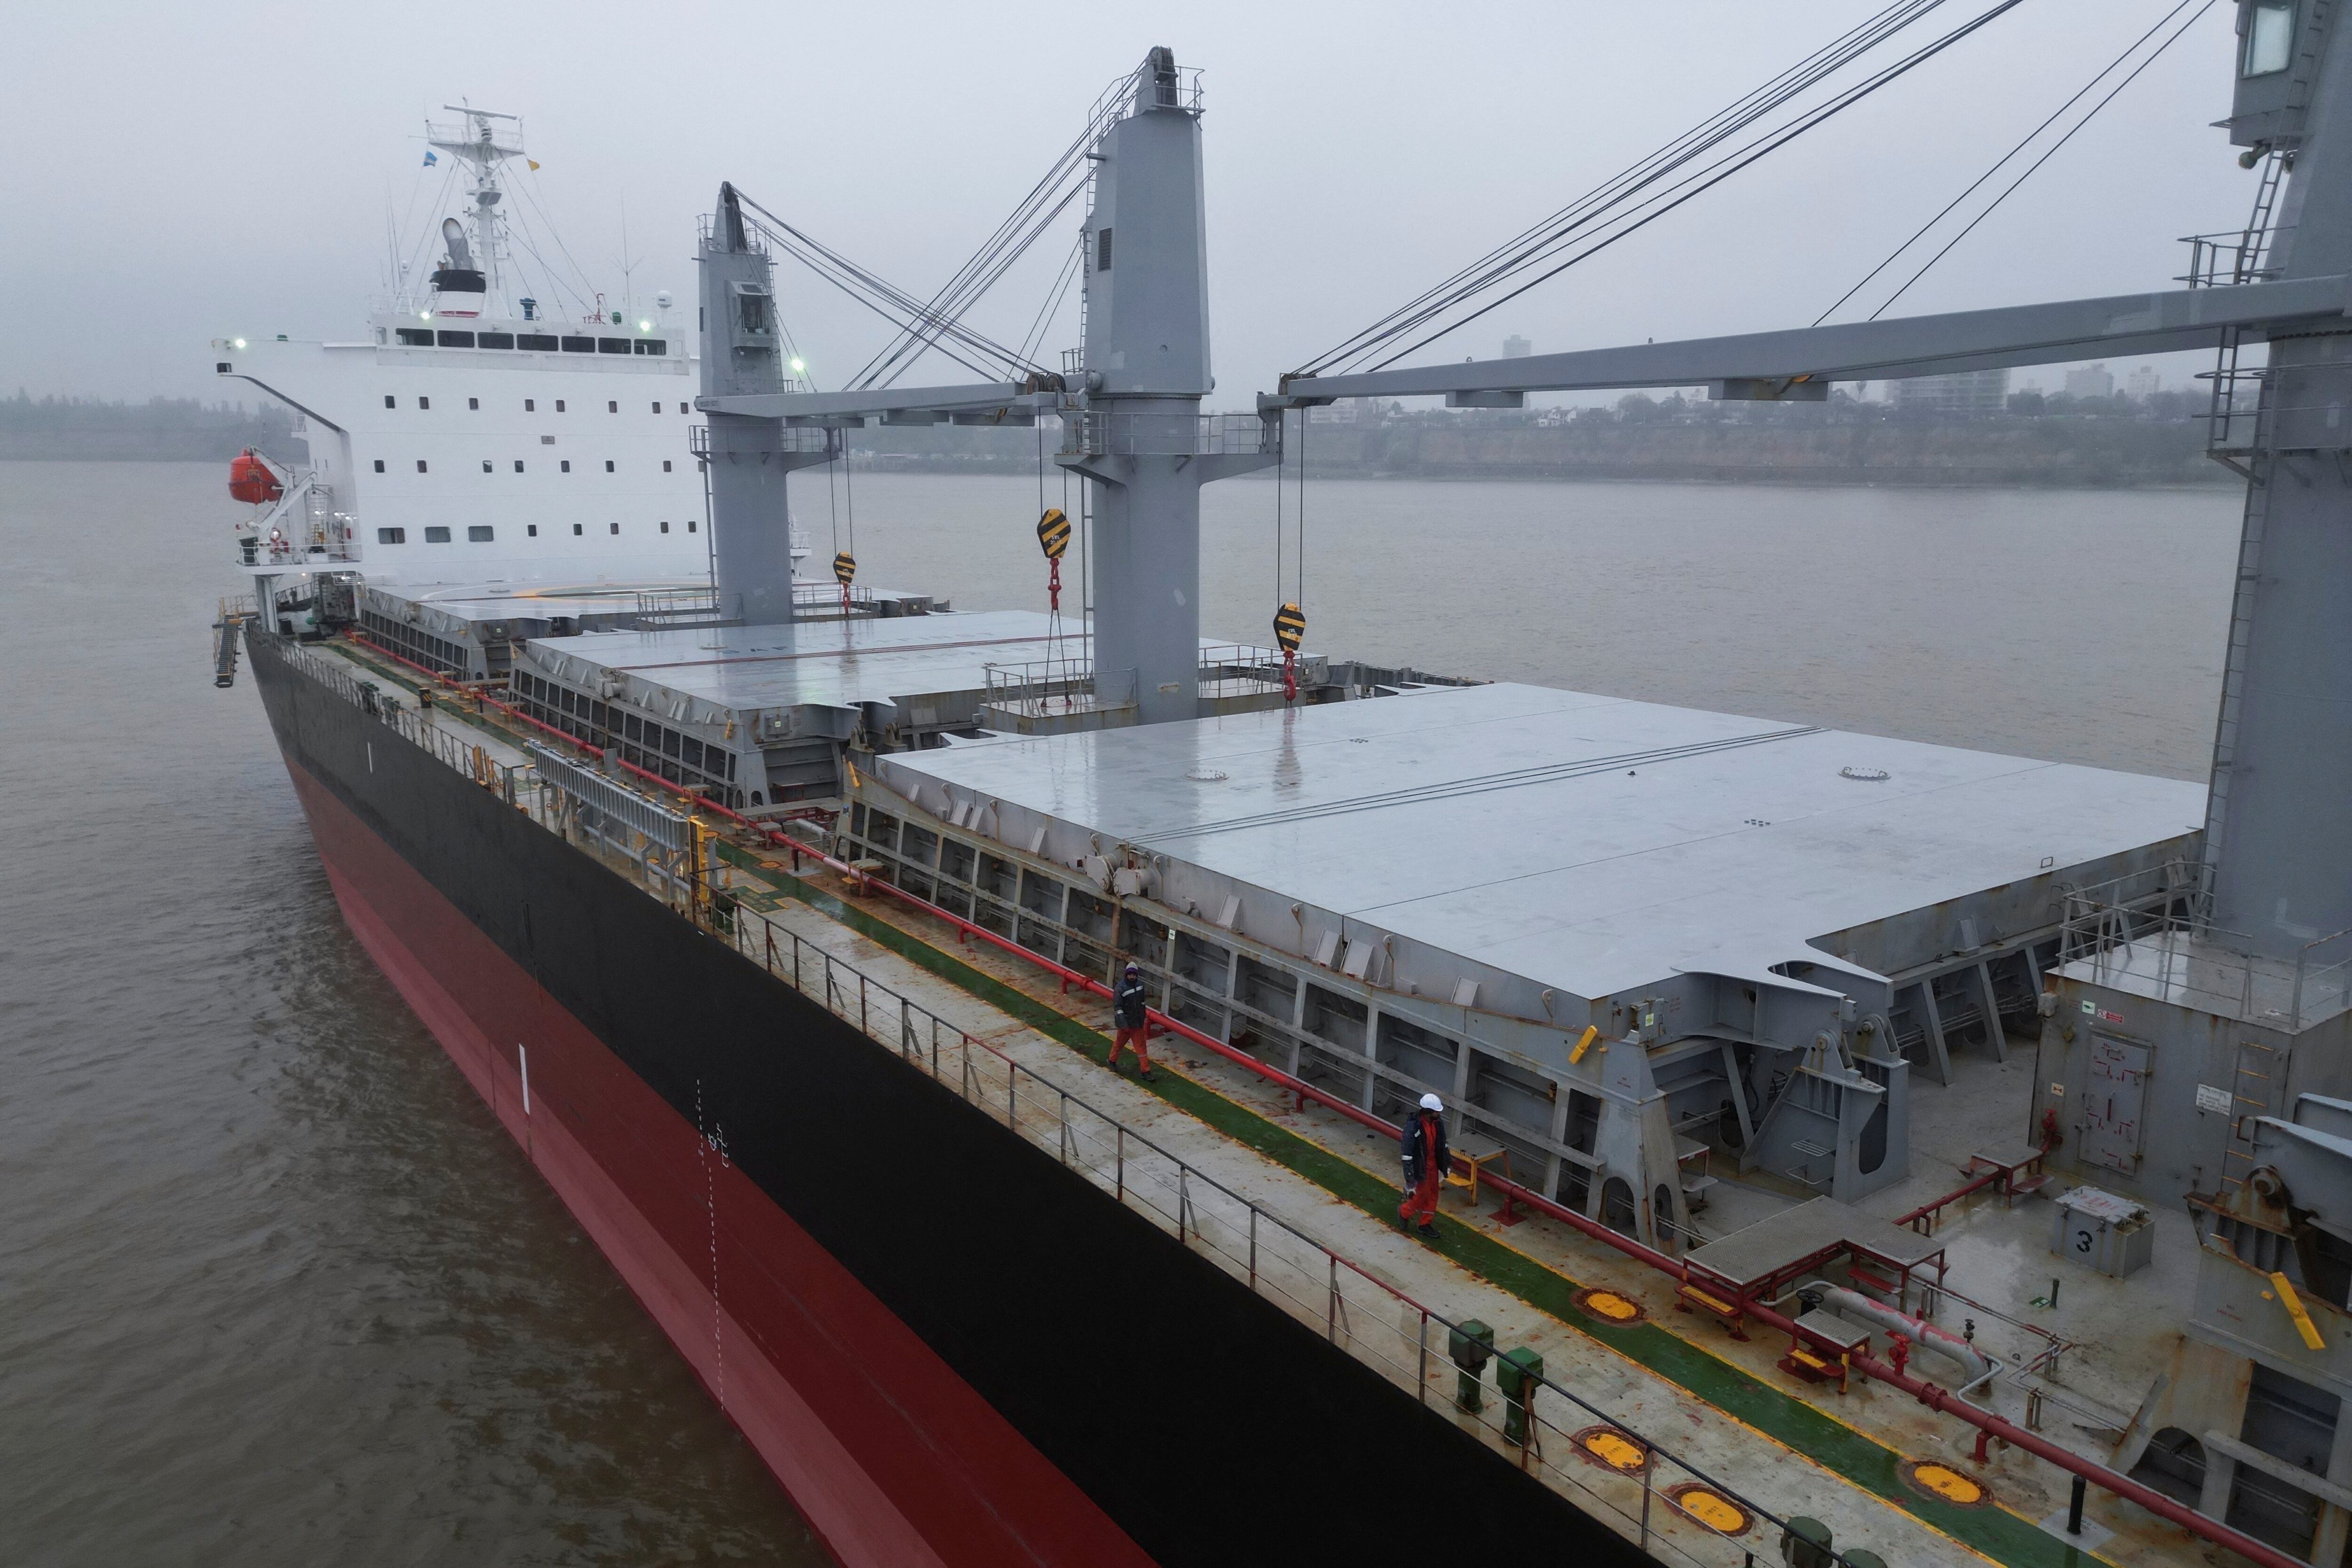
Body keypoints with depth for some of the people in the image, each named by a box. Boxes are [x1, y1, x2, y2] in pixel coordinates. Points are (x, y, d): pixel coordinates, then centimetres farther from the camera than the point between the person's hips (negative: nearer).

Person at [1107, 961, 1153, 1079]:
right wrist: (1123, 1023, -27)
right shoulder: (1120, 988, -20)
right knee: (1120, 1042, 14)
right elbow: (1118, 1007, -21)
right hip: (1126, 1022, -5)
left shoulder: (1140, 984, 0)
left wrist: (1143, 1016, 21)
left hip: (1138, 1022, 5)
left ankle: (1145, 1070, 8)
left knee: (1141, 1045, 5)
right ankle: (1113, 1061, 39)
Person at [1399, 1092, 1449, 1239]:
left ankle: (1426, 1224, 33)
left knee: (1432, 1195, 16)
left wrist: (1447, 1163, 16)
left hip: (1433, 1165, 7)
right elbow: (1407, 1153, -24)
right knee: (1421, 1195, 4)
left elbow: (1443, 1144, 10)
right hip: (1419, 1166, -7)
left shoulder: (1438, 1123, -7)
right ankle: (1404, 1212, 34)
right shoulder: (1413, 1126, -29)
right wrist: (1410, 1176, -23)